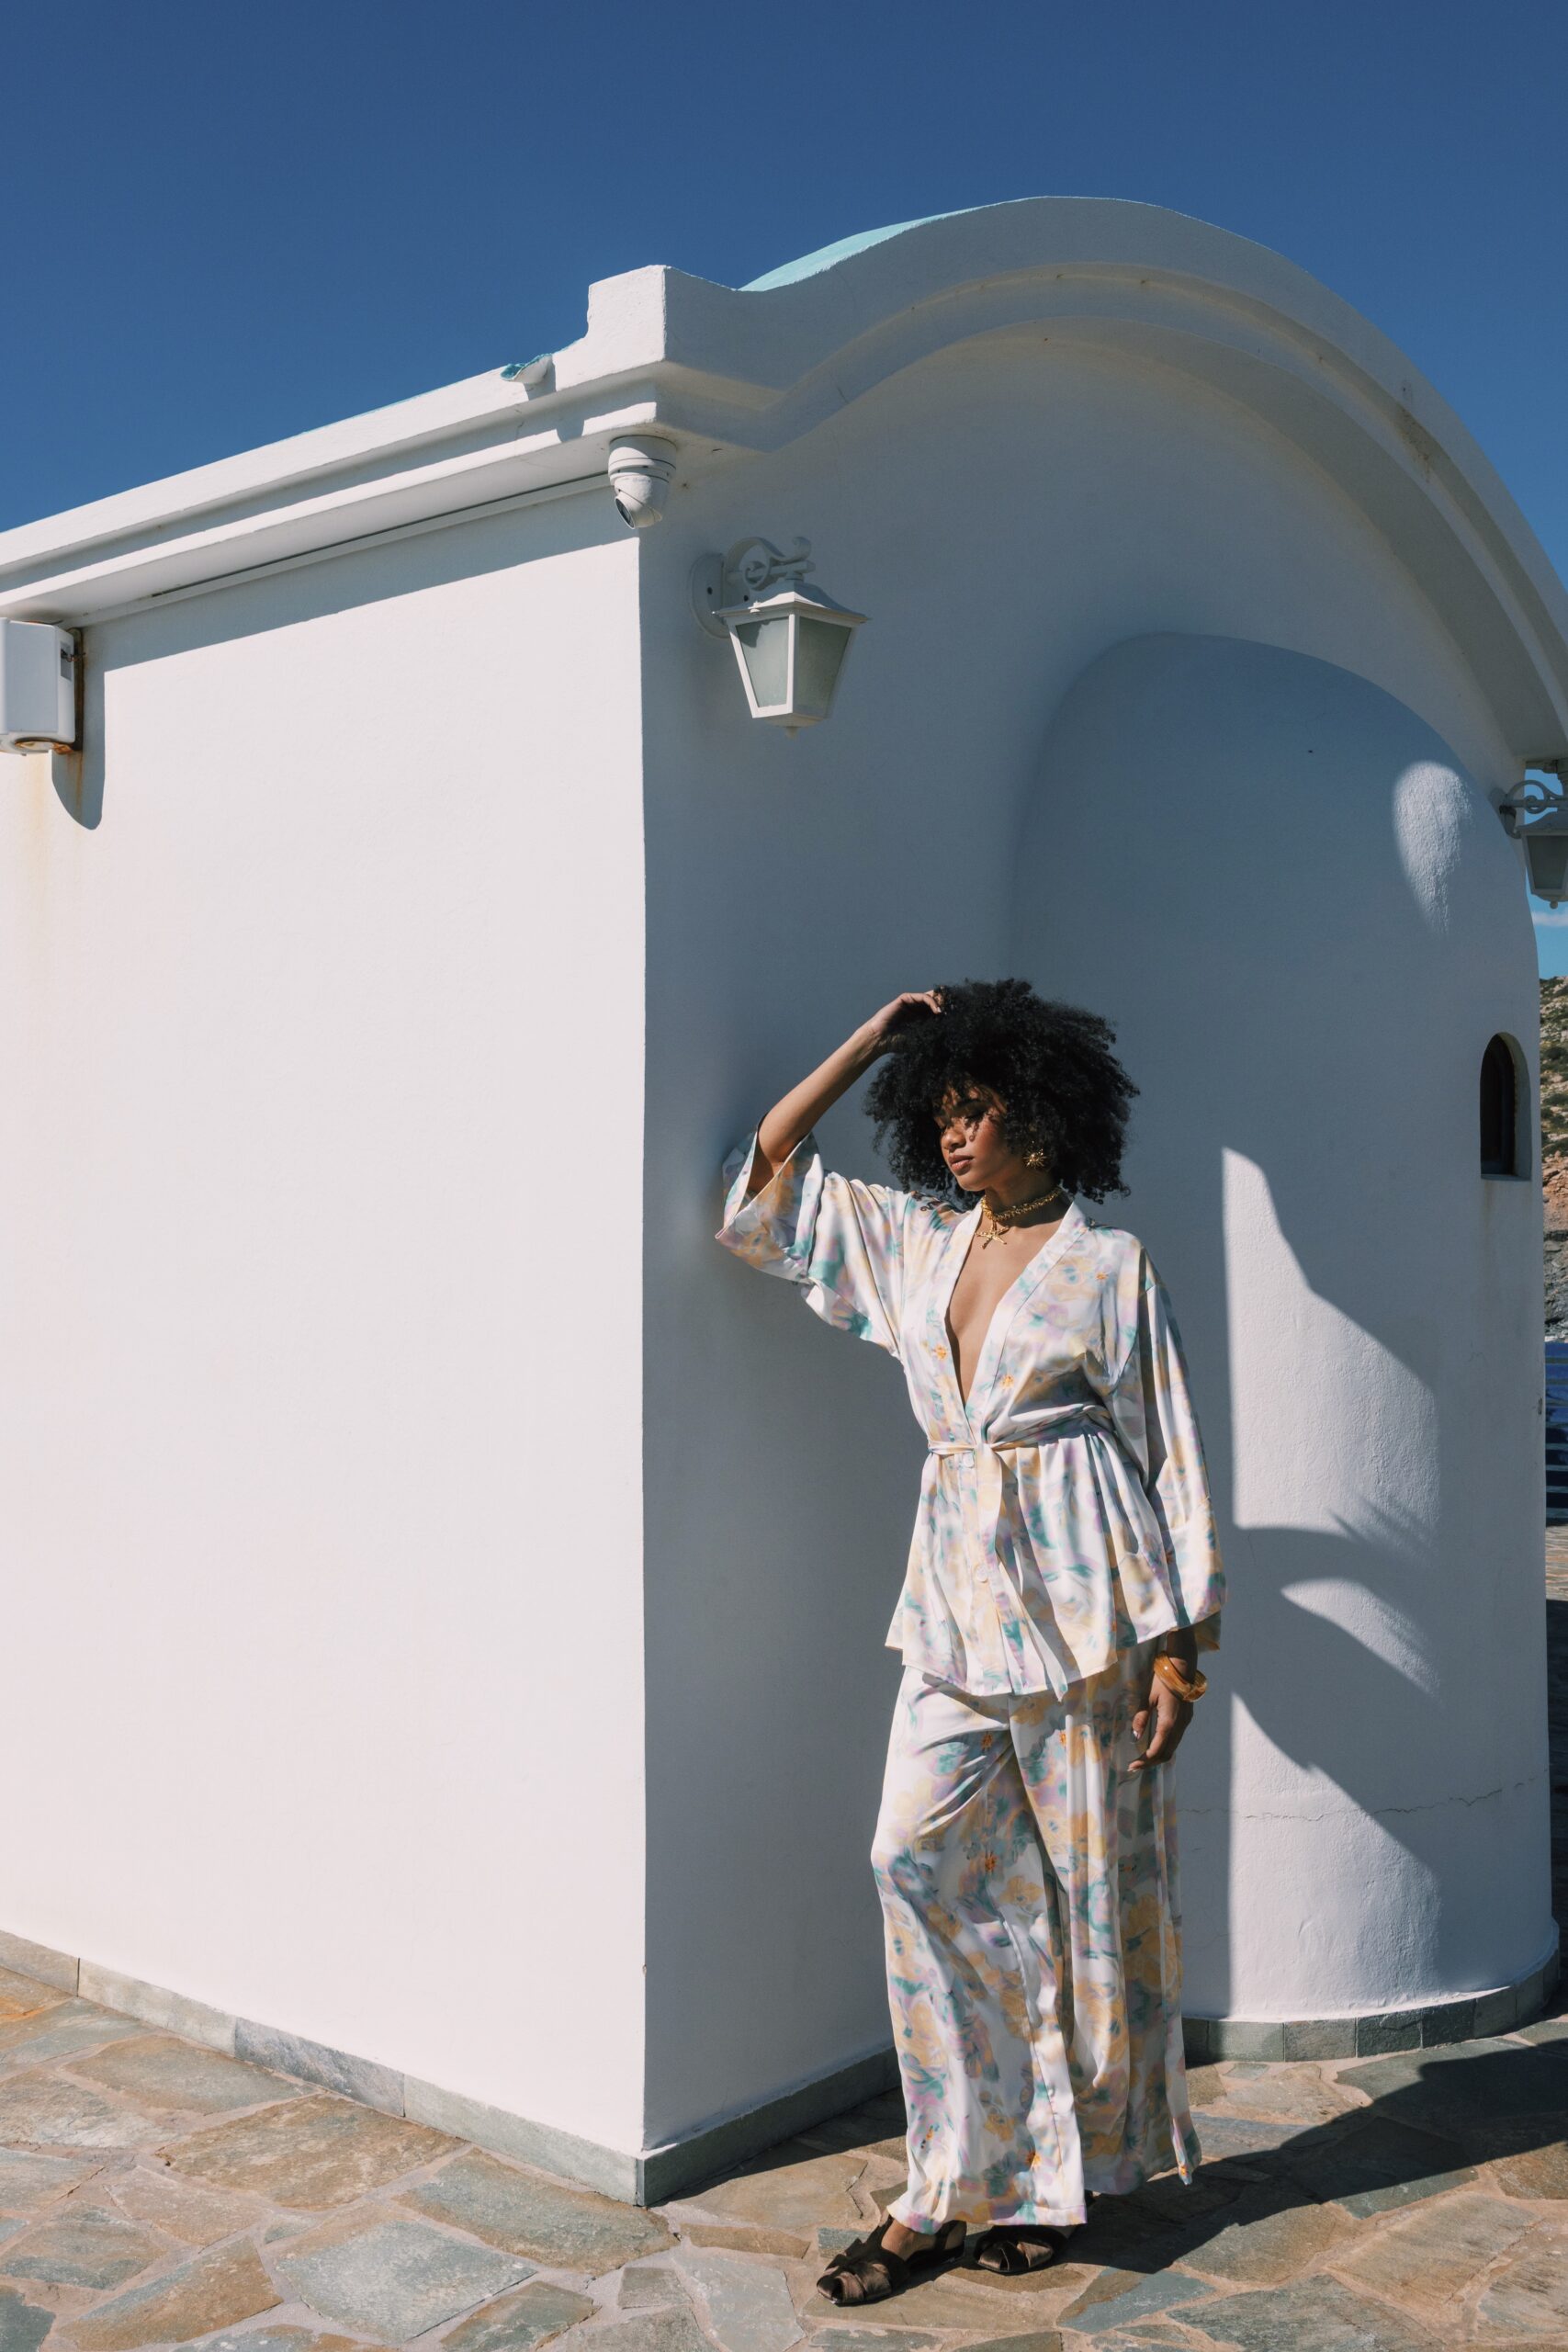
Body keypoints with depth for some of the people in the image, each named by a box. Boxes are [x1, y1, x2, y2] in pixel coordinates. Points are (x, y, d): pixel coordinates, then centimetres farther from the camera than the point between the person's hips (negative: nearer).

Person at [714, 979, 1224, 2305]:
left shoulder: (1110, 1264, -3)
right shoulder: (915, 1244, 12)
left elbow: (1169, 1457, -3)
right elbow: (768, 1174, 15)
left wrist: (1176, 1647, -7)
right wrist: (874, 1040, 10)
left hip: (1079, 1599, -5)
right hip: (956, 1600, 5)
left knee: (1091, 1884, 5)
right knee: (920, 1859, -4)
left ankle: (1073, 2169, 21)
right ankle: (957, 2182, 6)